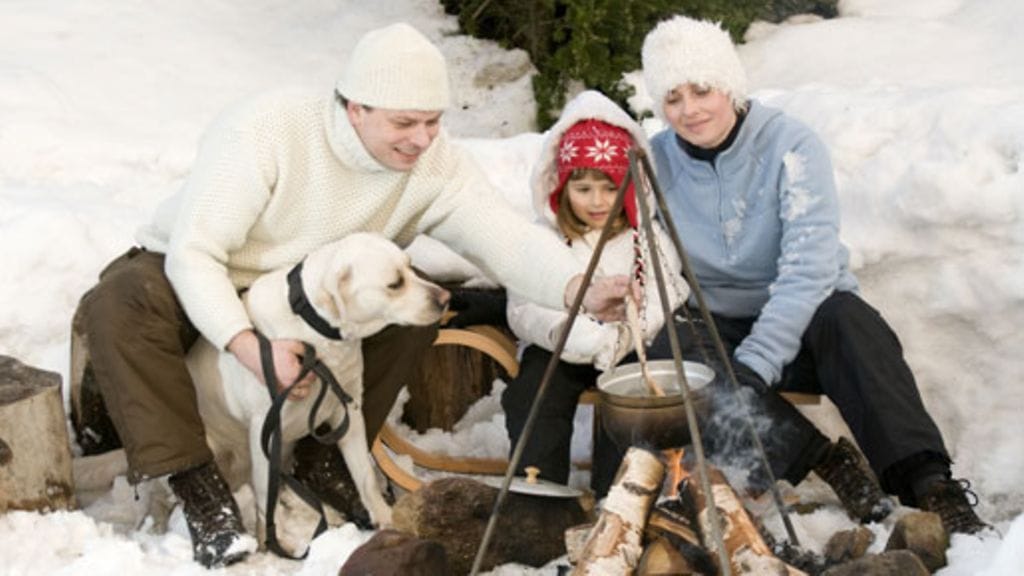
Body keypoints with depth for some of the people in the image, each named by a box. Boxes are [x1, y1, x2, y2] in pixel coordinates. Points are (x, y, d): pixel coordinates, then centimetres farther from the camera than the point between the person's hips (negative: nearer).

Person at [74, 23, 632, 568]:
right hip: (193, 278, -3)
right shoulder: (266, 128, -30)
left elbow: (508, 238, -27)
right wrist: (247, 345, -44)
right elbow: (194, 251, -30)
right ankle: (199, 486, -27)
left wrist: (579, 289, -48)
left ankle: (326, 455, -3)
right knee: (120, 304, -35)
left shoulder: (437, 165, -18)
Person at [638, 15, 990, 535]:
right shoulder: (655, 164, -2)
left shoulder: (791, 146, -13)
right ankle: (823, 458, -29)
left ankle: (928, 487, -42)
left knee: (846, 316, -36)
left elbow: (809, 268, -23)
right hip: (718, 330, 2)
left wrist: (753, 365, -34)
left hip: (804, 324, -2)